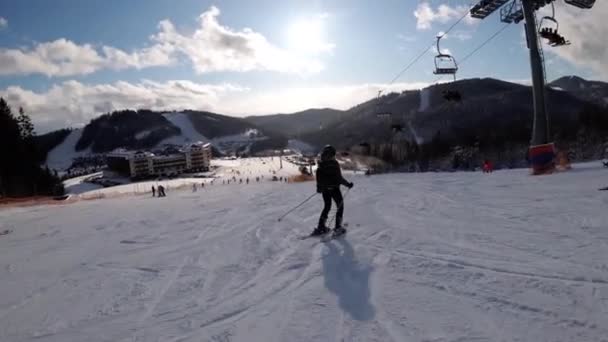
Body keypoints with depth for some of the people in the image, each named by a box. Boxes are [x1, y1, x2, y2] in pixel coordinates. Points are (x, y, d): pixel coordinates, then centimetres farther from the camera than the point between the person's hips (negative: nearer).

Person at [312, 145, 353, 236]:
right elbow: (339, 178, -20)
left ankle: (321, 227, 16)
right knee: (340, 206, 10)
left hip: (324, 189, 6)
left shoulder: (320, 164, -1)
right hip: (334, 188, -6)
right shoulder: (334, 164, -19)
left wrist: (319, 187, 23)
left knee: (327, 207, 19)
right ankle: (338, 227, 7)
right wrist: (348, 184, -6)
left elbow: (318, 176, 9)